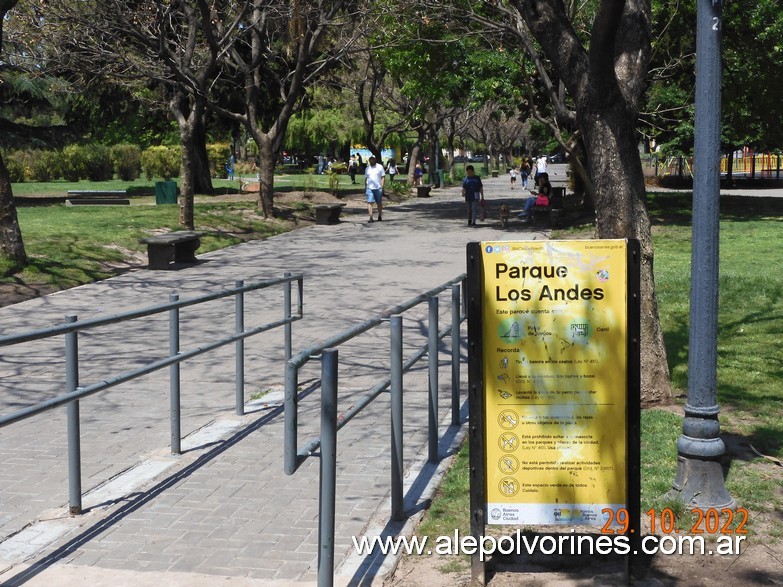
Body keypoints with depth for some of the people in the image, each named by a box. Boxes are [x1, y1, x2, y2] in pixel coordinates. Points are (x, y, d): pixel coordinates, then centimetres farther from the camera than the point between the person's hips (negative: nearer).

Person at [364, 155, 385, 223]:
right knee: (369, 202, -10)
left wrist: (382, 186, -8)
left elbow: (383, 177, 0)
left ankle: (380, 216, 24)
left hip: (378, 188, -2)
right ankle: (371, 217, -14)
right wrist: (365, 187, 13)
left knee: (379, 203, 9)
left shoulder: (380, 167, 3)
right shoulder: (367, 168, 13)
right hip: (369, 188, 2)